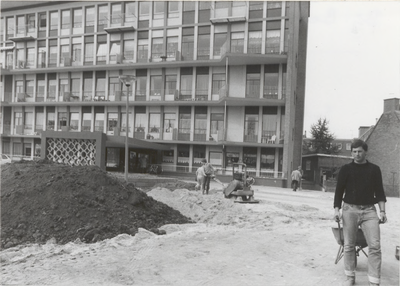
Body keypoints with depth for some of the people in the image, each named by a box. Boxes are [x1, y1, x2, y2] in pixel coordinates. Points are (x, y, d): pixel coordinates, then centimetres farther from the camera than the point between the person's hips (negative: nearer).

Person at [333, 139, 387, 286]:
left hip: (369, 210, 1)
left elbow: (379, 191, 8)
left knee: (375, 246, -6)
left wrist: (382, 211, -1)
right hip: (349, 209, -1)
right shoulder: (346, 169, 4)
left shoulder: (374, 169, 8)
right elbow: (339, 191, 4)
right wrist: (337, 210, -4)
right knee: (349, 245, 5)